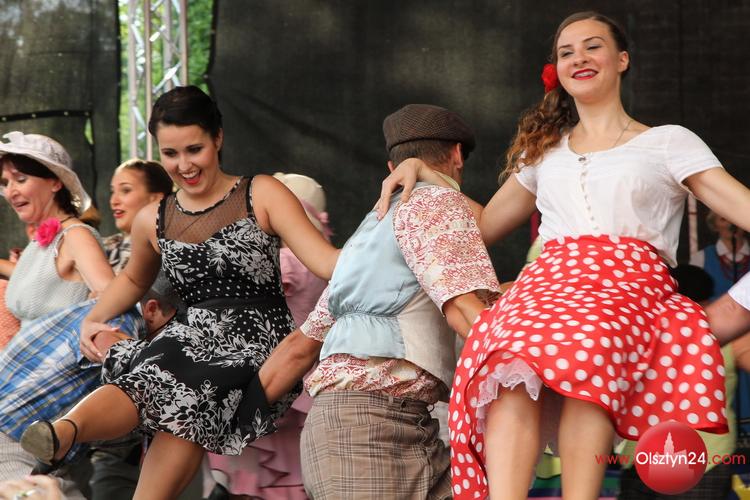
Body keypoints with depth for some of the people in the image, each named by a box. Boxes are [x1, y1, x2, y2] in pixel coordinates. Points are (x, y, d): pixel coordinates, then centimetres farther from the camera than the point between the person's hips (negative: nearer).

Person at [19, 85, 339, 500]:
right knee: (145, 384, -34)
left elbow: (323, 259, -6)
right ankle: (62, 433, -61)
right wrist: (92, 321, 18)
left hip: (254, 341, -2)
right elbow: (133, 279, 36)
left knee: (185, 408, -33)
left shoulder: (260, 195, 4)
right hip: (192, 338, 2)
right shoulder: (153, 222, 16)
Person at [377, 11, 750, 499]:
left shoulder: (669, 142, 19)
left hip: (632, 284, -2)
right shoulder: (544, 153, 31)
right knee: (515, 361, -35)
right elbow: (483, 227, 34)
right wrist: (422, 168, 25)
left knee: (588, 347, -40)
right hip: (550, 280, 3)